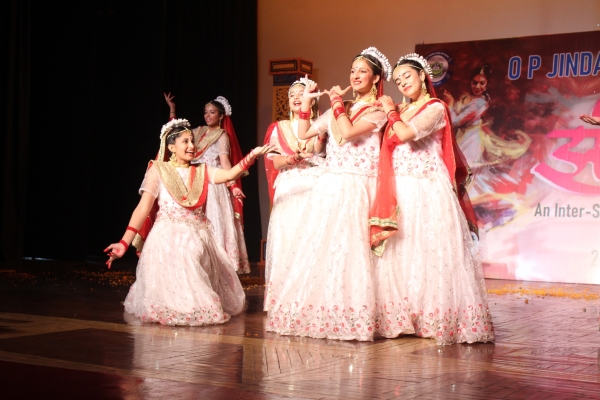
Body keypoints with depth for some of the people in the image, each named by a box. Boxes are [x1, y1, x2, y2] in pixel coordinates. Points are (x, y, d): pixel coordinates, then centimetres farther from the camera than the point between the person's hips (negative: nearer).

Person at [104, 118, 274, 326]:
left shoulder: (202, 171, 11)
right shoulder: (158, 170, -1)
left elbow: (230, 174, -6)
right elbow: (143, 209, -7)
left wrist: (252, 155, -21)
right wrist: (125, 243, -17)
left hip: (198, 237, 4)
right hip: (168, 238, -4)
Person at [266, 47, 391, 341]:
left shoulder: (377, 111, -1)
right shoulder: (339, 109, 19)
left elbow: (349, 132, -17)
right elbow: (304, 133, 18)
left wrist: (337, 101, -6)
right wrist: (306, 103, 10)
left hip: (355, 189, -6)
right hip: (327, 187, 6)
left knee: (346, 249, -10)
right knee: (316, 248, 4)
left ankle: (346, 317, -3)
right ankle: (317, 311, 12)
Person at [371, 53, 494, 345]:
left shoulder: (435, 108, -3)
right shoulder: (402, 111, 19)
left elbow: (405, 134, -17)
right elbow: (390, 146, 13)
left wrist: (391, 112, -4)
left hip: (428, 193, -7)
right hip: (402, 194, 7)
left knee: (430, 252, -7)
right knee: (401, 253, 5)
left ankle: (438, 318, -2)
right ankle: (405, 318, 12)